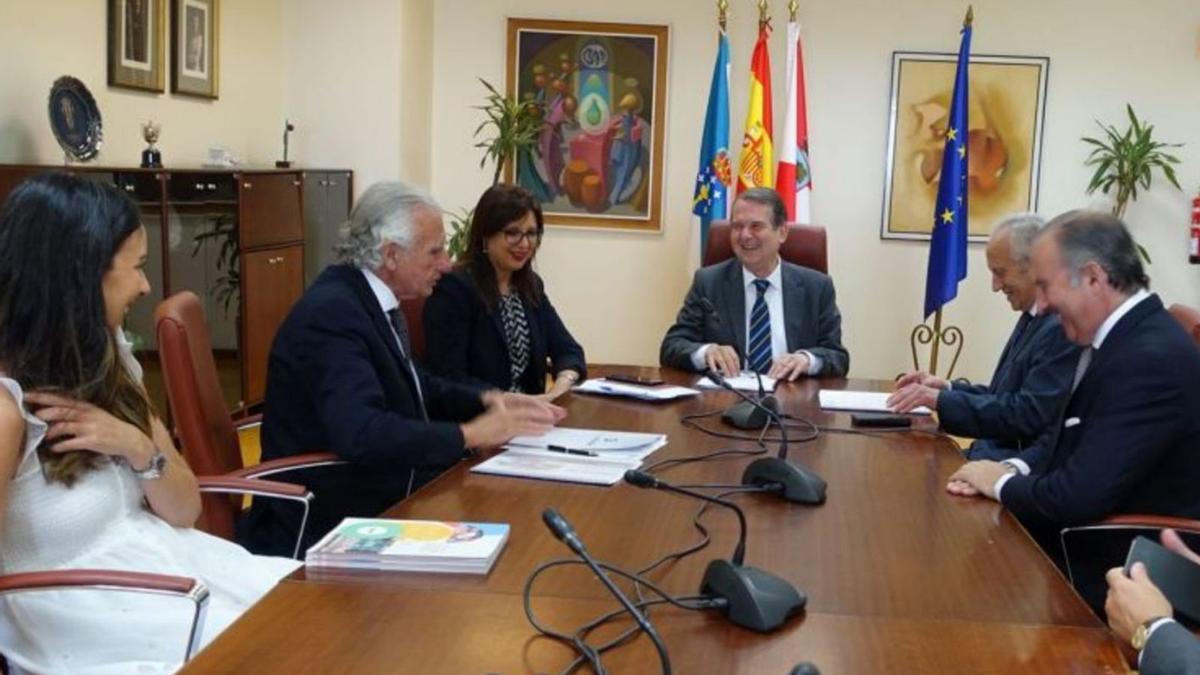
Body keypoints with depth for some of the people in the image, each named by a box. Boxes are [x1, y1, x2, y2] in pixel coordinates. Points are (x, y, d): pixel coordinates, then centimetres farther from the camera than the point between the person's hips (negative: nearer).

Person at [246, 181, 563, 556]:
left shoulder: (371, 298, 6)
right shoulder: (332, 313, -22)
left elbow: (410, 385, 19)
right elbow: (361, 436, -33)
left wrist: (485, 399, 3)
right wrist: (471, 433, -26)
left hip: (371, 502, 9)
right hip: (328, 528, -9)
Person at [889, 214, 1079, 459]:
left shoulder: (1066, 328, -18)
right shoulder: (1034, 316, 14)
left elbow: (1027, 414, -22)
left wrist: (941, 399, -19)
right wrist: (947, 387, 5)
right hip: (994, 449, 9)